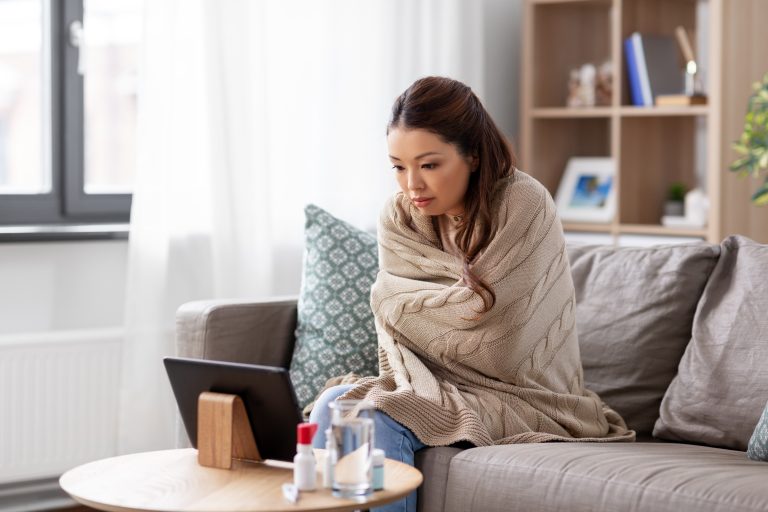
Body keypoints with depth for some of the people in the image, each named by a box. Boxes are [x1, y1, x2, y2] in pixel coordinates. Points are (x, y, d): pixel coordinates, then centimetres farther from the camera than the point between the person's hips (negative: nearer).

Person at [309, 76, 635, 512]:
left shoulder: (524, 205, -16)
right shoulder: (400, 218, 2)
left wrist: (399, 299, -10)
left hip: (519, 396, -6)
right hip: (434, 389, 6)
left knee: (379, 422, -26)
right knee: (334, 405, -19)